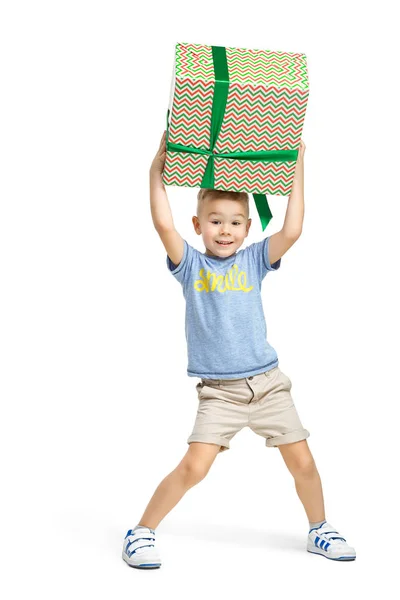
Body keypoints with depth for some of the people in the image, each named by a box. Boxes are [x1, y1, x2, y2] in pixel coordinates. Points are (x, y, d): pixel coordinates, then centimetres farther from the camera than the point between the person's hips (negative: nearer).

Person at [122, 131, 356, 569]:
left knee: (302, 463, 5)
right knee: (194, 466, -13)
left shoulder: (253, 261, 6)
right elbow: (163, 223, -14)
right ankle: (142, 532, 5)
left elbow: (291, 231, -8)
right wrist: (159, 164, -11)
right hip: (219, 391, -2)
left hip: (268, 383, 3)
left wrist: (296, 169, -5)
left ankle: (319, 530, 29)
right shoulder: (191, 265, 1)